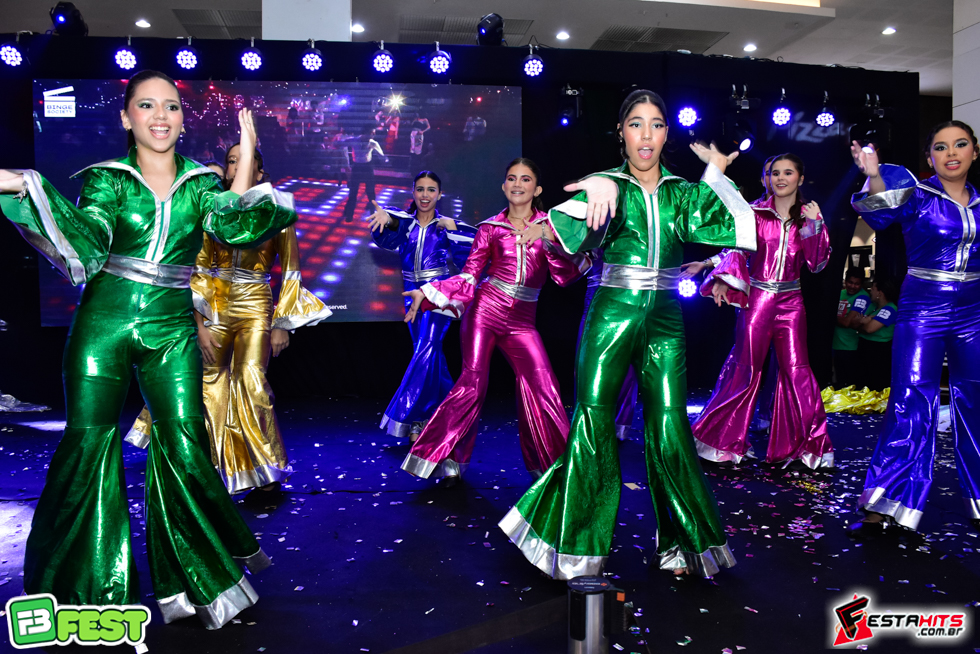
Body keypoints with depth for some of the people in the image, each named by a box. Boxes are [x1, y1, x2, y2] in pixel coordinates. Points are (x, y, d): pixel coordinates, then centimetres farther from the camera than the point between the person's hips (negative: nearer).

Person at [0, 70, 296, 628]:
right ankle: (84, 591, 17)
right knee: (89, 442, -1)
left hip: (171, 329, 1)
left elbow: (235, 227, -10)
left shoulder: (201, 182, 8)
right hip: (105, 323, -1)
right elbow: (85, 242, -13)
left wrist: (247, 161, -14)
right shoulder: (107, 180, 4)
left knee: (184, 447, -2)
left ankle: (190, 580, 18)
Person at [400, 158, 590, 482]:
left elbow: (566, 274, -4)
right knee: (472, 383, -7)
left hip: (521, 321, 1)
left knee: (542, 387, -10)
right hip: (484, 311, -1)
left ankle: (552, 464, 7)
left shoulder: (548, 225, 7)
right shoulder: (490, 228, 6)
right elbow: (468, 277, 5)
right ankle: (447, 458, 7)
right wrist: (426, 294, -5)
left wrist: (546, 236, -18)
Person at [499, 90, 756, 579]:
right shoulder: (606, 184, 3)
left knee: (670, 428, 0)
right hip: (612, 314, -2)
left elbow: (738, 230, 2)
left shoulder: (683, 193, 12)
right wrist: (602, 191, -33)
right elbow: (571, 236, -16)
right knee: (593, 423, -3)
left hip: (665, 320, 2)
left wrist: (715, 173, 4)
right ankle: (576, 546, 12)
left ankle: (681, 542, 17)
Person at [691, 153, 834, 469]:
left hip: (790, 300, 2)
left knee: (797, 370, 0)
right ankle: (723, 441, 14)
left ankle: (804, 443, 12)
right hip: (756, 297, -2)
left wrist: (814, 226, -9)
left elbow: (817, 263, 3)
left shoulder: (810, 215, 7)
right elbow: (737, 248, -7)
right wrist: (725, 280, -23)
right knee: (746, 368, 1)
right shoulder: (755, 212, 1)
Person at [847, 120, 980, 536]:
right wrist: (874, 177, -41)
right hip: (922, 311, -4)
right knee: (911, 405, -7)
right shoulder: (916, 196, -4)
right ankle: (882, 509, 0)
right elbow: (879, 212, -24)